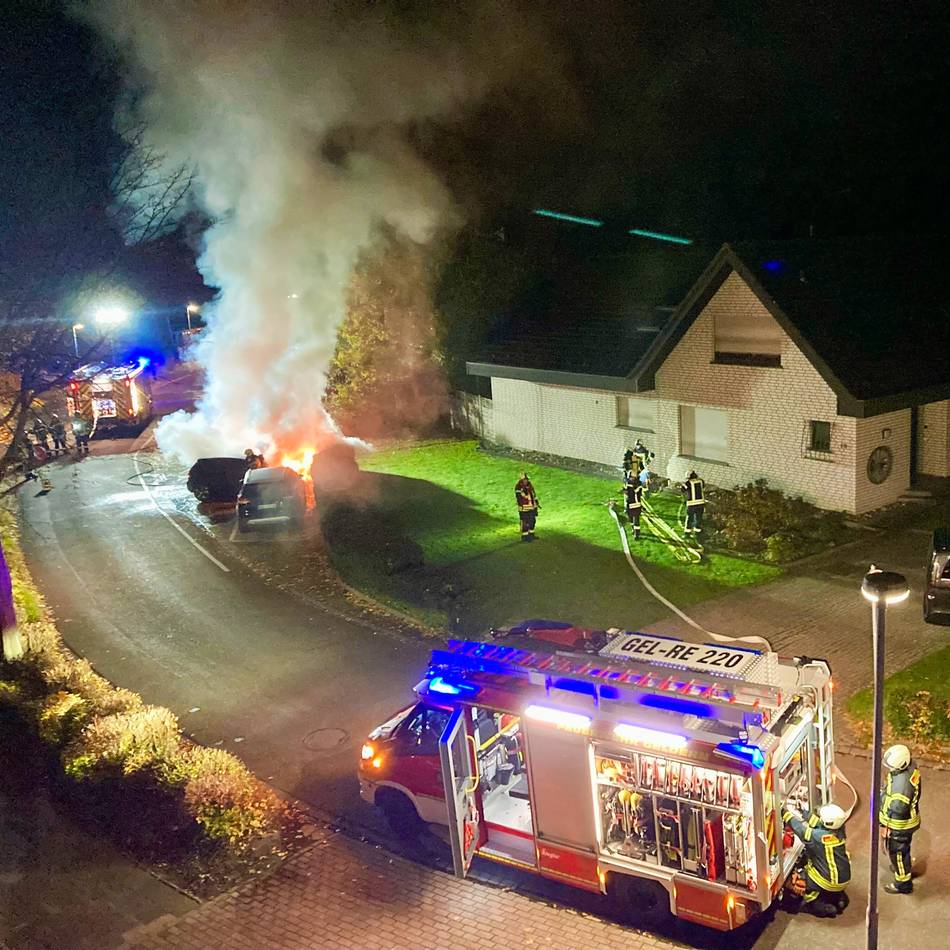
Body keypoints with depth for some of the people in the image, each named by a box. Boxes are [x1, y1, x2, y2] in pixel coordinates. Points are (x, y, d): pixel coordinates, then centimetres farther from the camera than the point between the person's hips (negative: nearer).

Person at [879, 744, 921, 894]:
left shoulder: (902, 784, -40)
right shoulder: (910, 765, -14)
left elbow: (897, 810, -30)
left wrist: (885, 826, -17)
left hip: (899, 825, -8)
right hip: (908, 816, 8)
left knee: (897, 852, 14)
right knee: (902, 848, 32)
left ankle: (903, 883, 33)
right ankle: (901, 866, 55)